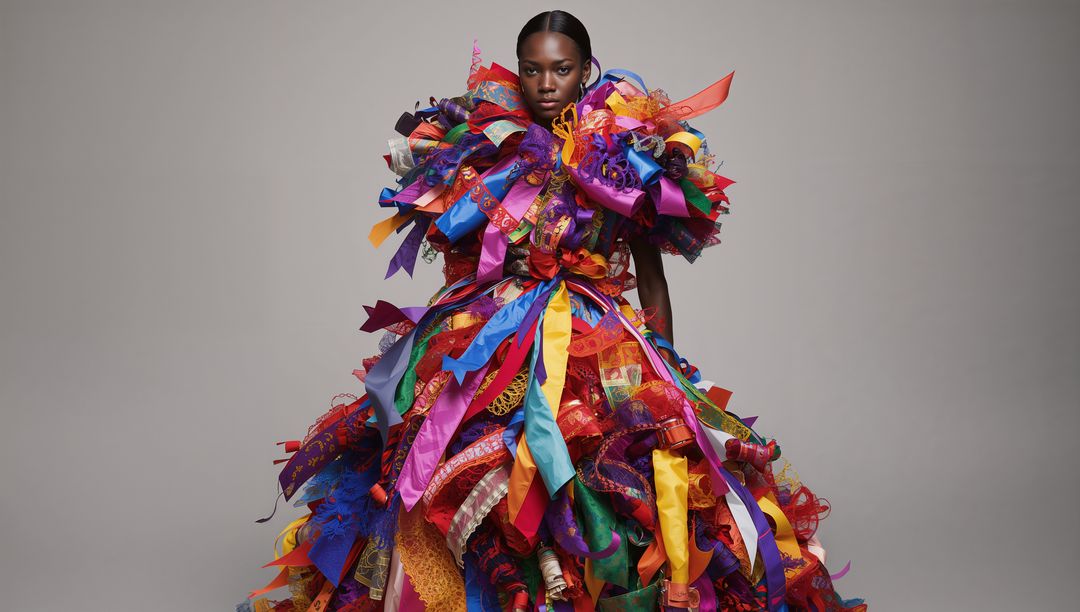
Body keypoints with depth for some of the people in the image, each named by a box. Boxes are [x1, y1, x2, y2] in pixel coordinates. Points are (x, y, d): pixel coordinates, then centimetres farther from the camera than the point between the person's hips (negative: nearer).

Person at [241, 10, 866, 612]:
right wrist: (493, 261, 0)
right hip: (490, 350, 2)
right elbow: (457, 259, 19)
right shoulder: (483, 151, 8)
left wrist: (666, 373, 4)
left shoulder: (627, 157, 4)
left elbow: (652, 277, 7)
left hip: (604, 352, -1)